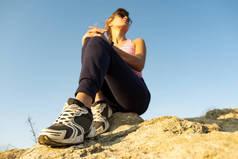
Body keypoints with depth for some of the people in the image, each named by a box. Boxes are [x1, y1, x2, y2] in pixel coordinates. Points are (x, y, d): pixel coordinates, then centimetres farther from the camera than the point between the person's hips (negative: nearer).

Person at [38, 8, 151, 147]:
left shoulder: (137, 42, 27)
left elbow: (139, 65, 1)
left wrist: (107, 45, -9)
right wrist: (86, 43, -6)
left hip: (136, 96, -2)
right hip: (112, 101, 2)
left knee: (97, 42, -18)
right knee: (91, 40, -8)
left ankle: (79, 107, -44)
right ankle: (101, 109, -29)